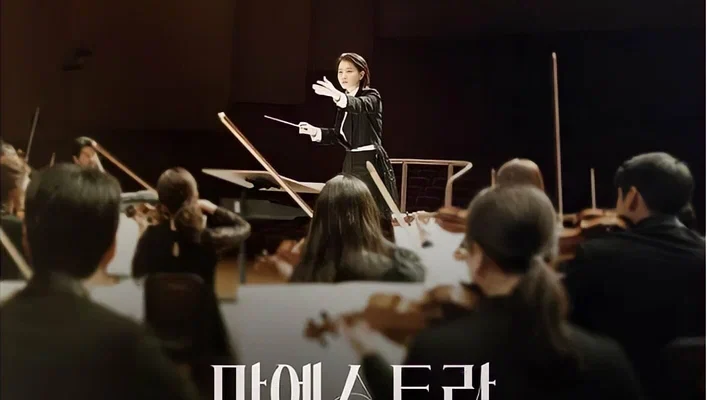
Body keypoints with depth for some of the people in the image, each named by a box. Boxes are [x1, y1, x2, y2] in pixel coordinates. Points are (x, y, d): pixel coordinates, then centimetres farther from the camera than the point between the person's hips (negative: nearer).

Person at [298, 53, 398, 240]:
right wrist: (314, 131, 2)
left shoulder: (371, 97, -7)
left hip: (371, 163, -7)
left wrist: (337, 95, -52)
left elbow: (359, 106, -32)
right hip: (350, 163, 8)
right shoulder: (346, 101, 14)